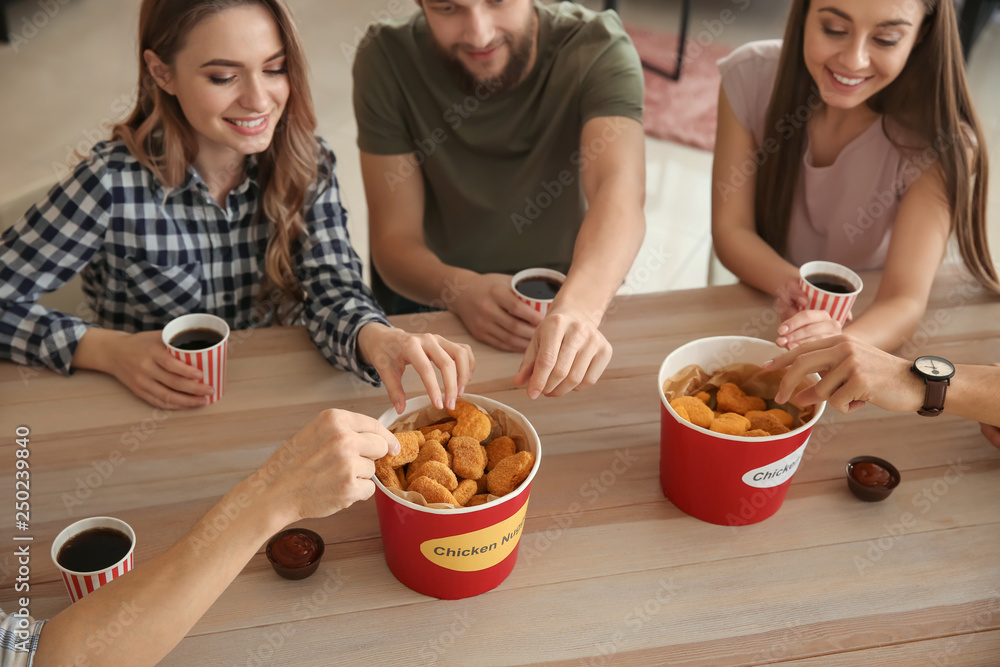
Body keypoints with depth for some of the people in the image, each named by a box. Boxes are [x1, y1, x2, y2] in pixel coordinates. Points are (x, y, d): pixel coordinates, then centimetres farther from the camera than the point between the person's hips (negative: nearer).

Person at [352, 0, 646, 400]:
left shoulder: (598, 49, -18)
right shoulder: (387, 61, -14)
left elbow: (619, 191, -36)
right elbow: (394, 239, -15)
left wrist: (577, 306, -57)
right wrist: (460, 290, -37)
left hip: (574, 291, 1)